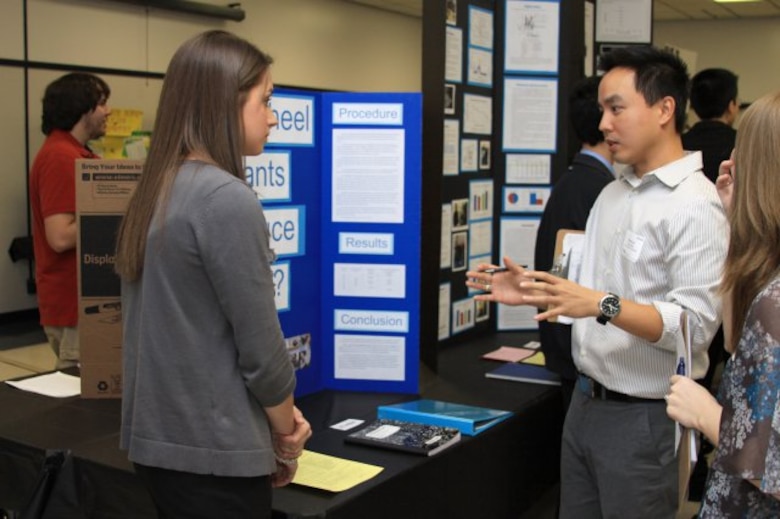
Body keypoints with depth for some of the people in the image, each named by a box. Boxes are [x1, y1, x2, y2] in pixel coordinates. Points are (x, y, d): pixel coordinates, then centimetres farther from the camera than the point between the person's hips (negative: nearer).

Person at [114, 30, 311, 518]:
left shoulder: (156, 192, 5)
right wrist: (286, 433, 0)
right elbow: (260, 345, -18)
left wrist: (277, 412, 7)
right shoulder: (228, 199, -21)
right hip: (212, 449, -8)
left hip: (157, 437, 8)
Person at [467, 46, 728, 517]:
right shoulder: (612, 194, 11)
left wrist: (604, 305, -33)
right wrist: (536, 293, 0)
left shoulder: (695, 206, -15)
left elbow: (695, 323, -23)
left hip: (644, 418, -7)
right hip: (587, 402, 8)